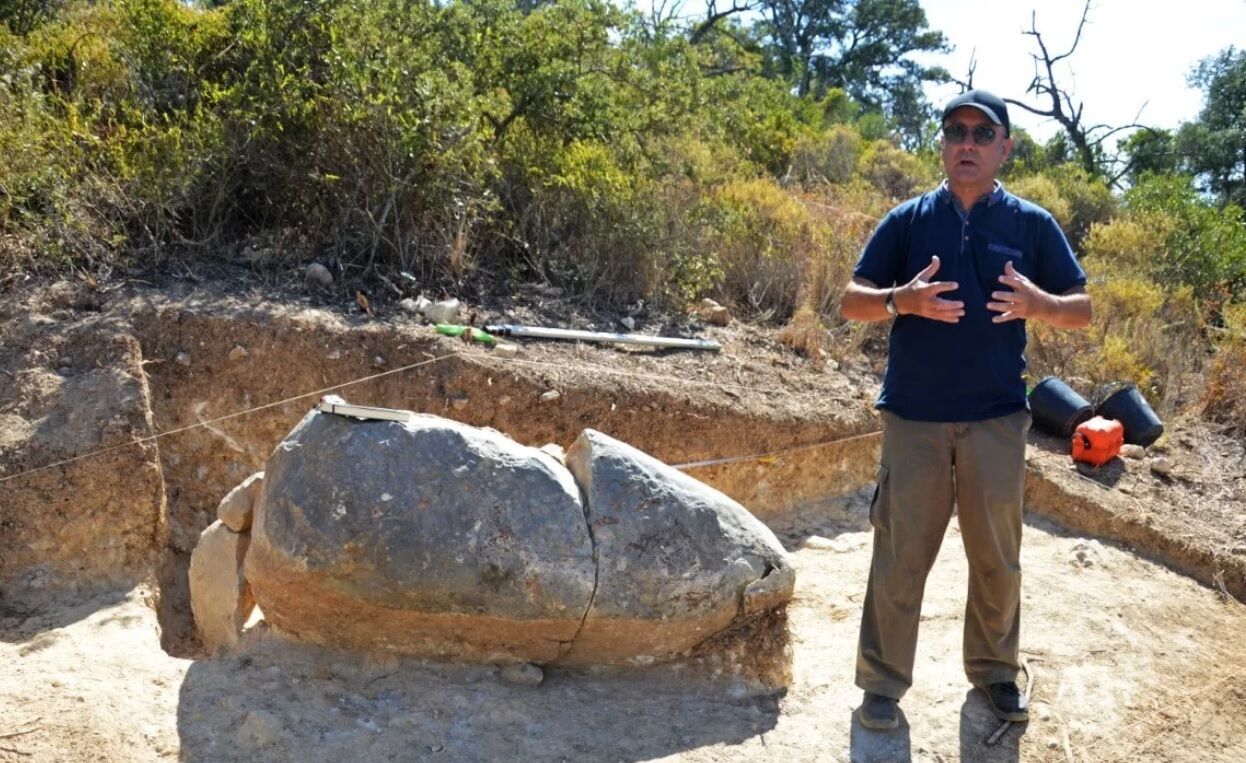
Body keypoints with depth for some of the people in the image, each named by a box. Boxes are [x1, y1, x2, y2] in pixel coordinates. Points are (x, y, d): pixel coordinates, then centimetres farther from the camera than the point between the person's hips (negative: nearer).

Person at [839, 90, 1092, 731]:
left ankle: (995, 669, 32)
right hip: (914, 416, -1)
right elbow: (850, 303, 1)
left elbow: (1082, 309, 6)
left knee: (997, 556, 13)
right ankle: (883, 681, 16)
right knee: (900, 555, 4)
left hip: (997, 418, 1)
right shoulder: (907, 220, 3)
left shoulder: (1032, 224, 4)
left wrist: (1036, 303, -17)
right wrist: (902, 300, -21)